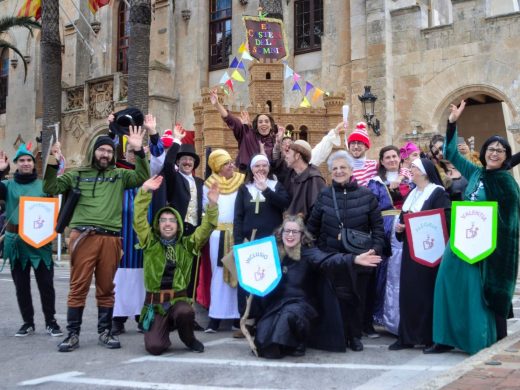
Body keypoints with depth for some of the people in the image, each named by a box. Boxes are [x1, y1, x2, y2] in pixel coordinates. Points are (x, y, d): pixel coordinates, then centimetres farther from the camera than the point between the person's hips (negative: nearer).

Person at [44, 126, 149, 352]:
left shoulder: (119, 175, 15)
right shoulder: (77, 174, 13)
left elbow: (142, 178, 2)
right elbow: (50, 189, 7)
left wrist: (138, 152, -9)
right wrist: (52, 164, -7)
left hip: (111, 238, 1)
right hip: (83, 236, -1)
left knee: (106, 288, 9)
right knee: (78, 287, 0)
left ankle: (105, 332, 19)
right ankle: (73, 334, 8)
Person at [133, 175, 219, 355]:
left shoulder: (187, 245, 7)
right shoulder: (150, 244, 4)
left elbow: (205, 228, -3)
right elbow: (139, 220, -7)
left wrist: (212, 204, -17)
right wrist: (144, 191, -17)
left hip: (179, 299, 0)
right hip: (155, 303, 0)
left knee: (185, 313, -36)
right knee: (154, 347, -19)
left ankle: (189, 338, -1)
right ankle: (163, 332, 19)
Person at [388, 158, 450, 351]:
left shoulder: (438, 193, -6)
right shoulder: (412, 193, 17)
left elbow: (445, 221, -15)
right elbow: (403, 216, 21)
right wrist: (399, 226, 1)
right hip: (410, 249, 7)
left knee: (426, 291, -2)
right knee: (407, 291, 5)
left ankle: (430, 337, 8)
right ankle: (407, 337, 11)